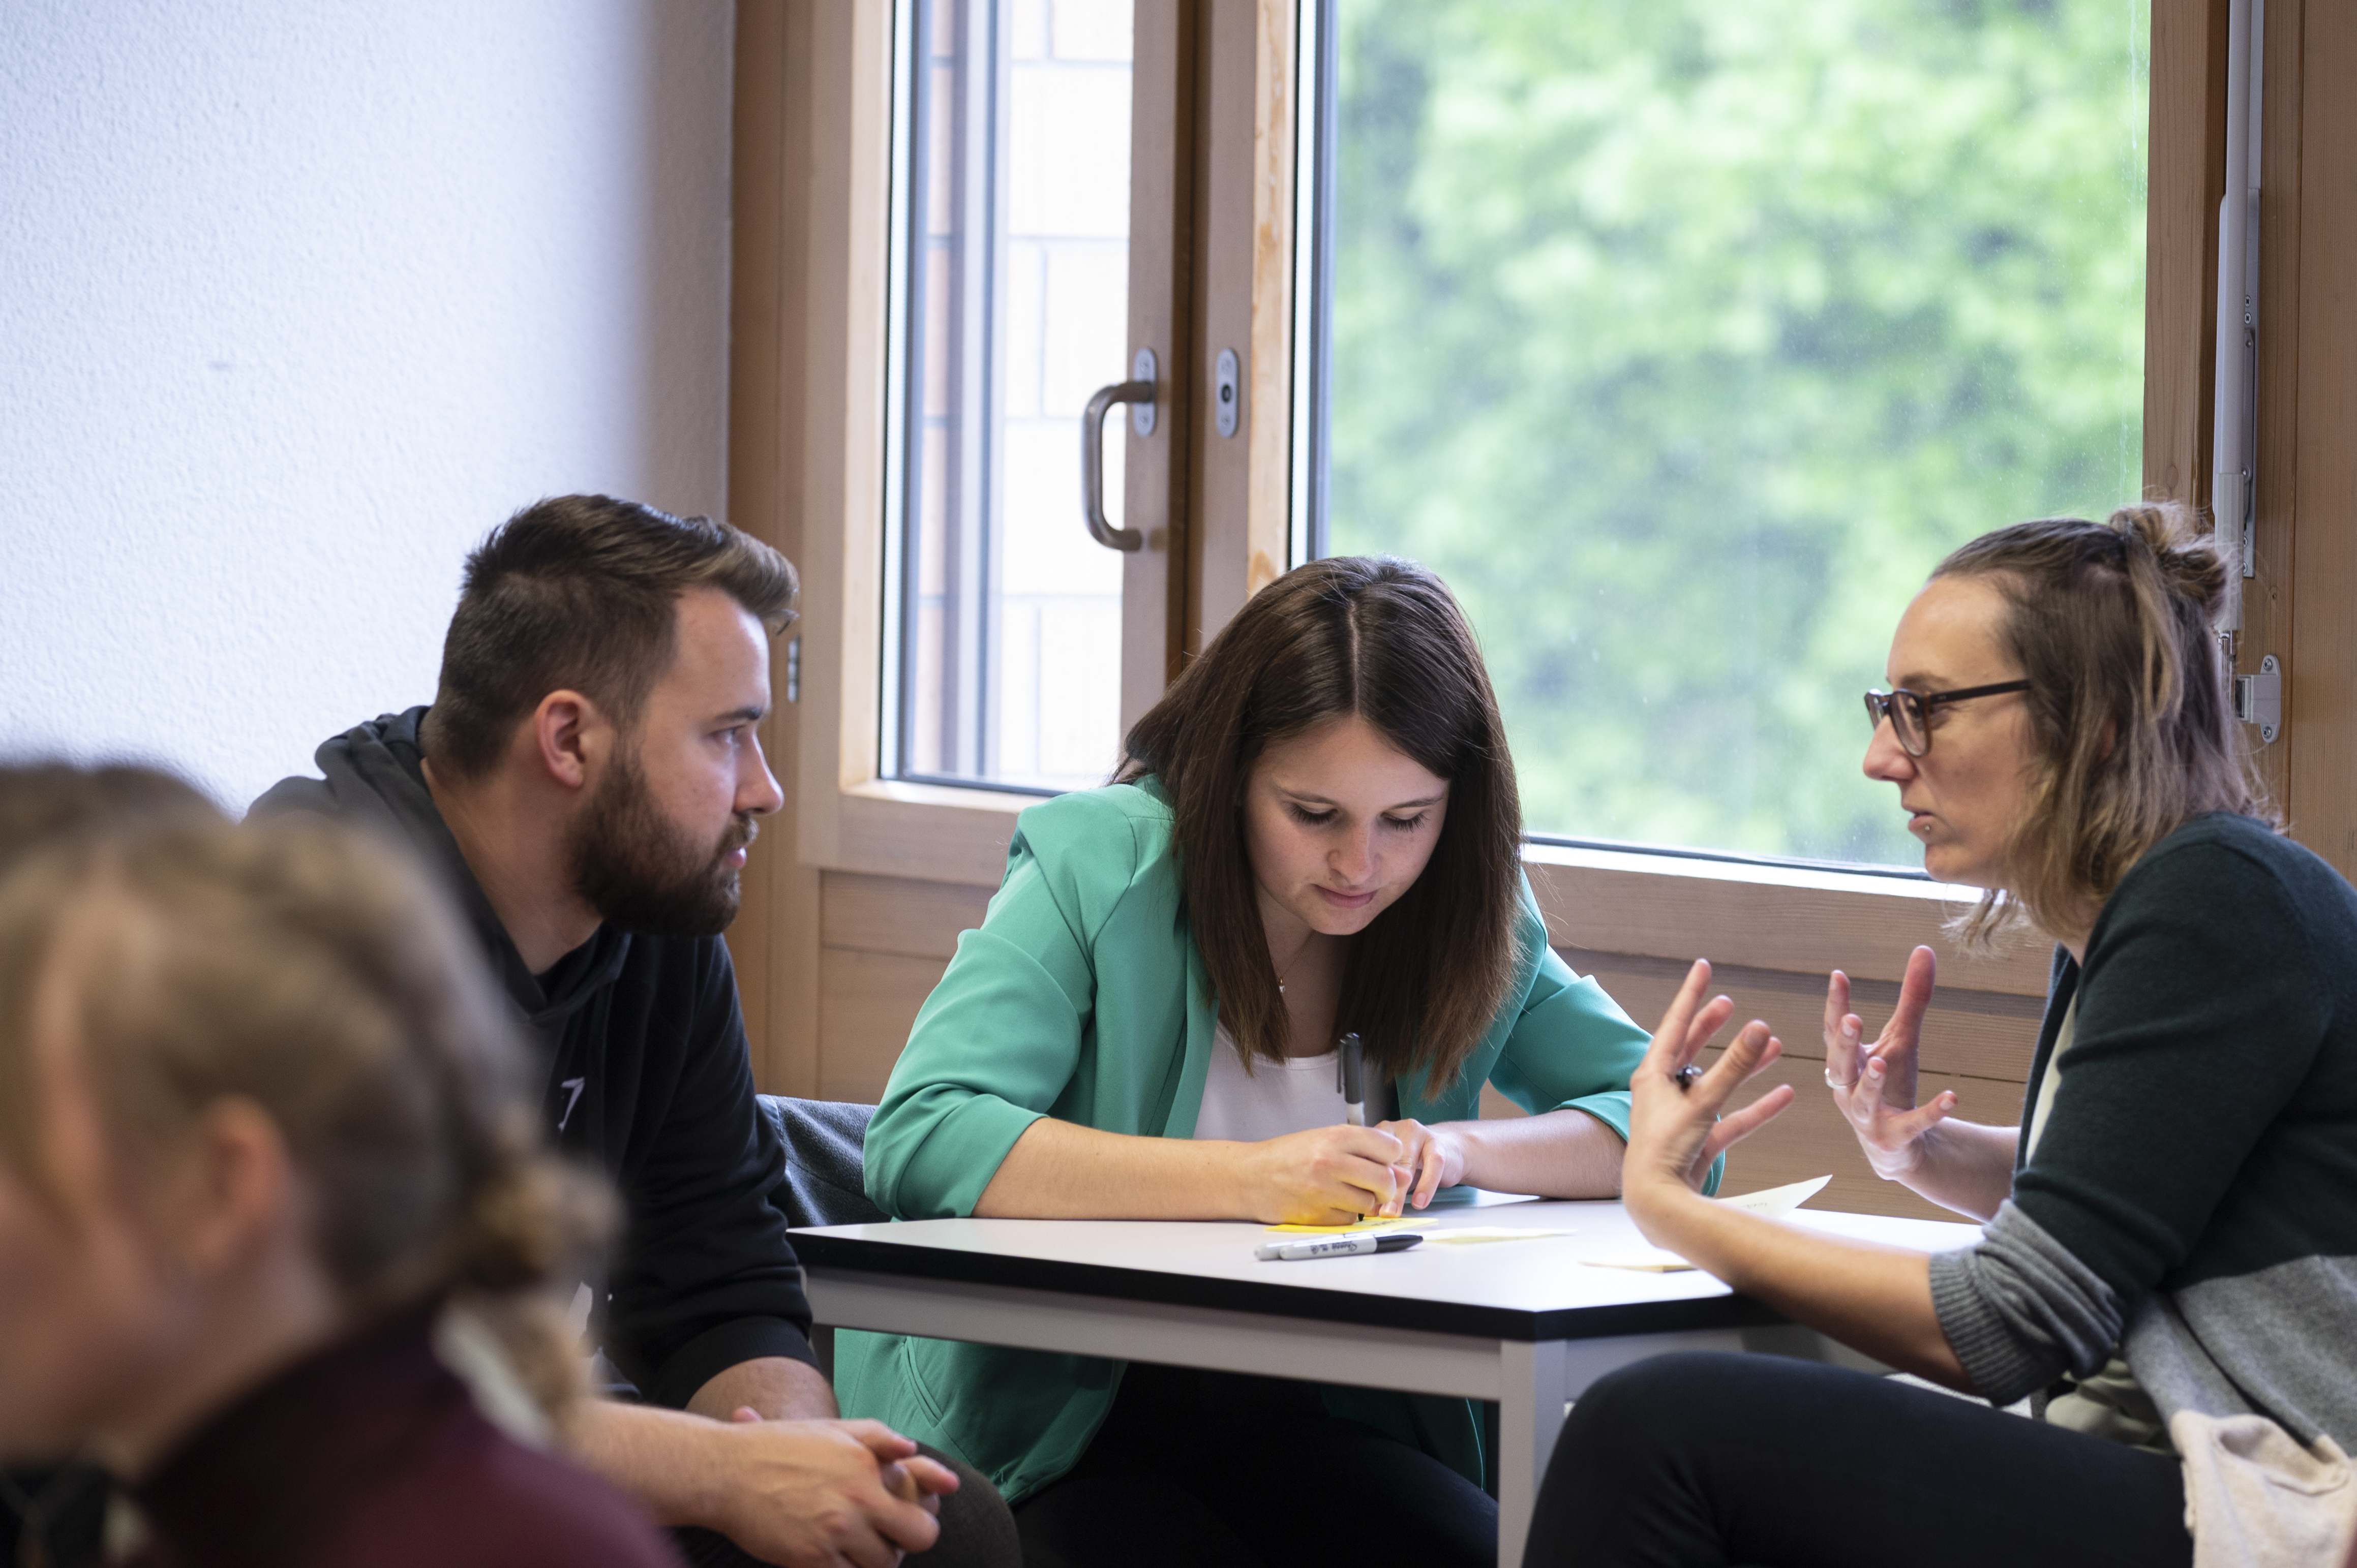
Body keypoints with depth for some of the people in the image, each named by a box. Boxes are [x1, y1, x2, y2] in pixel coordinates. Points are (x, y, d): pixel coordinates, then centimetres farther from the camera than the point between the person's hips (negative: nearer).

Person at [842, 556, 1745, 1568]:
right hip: (1042, 1425, -4)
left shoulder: (1468, 918, 3)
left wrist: (1460, 1149, -16)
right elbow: (917, 1141, -23)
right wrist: (1244, 1180, -31)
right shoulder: (1099, 869, -11)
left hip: (1297, 1426, 4)